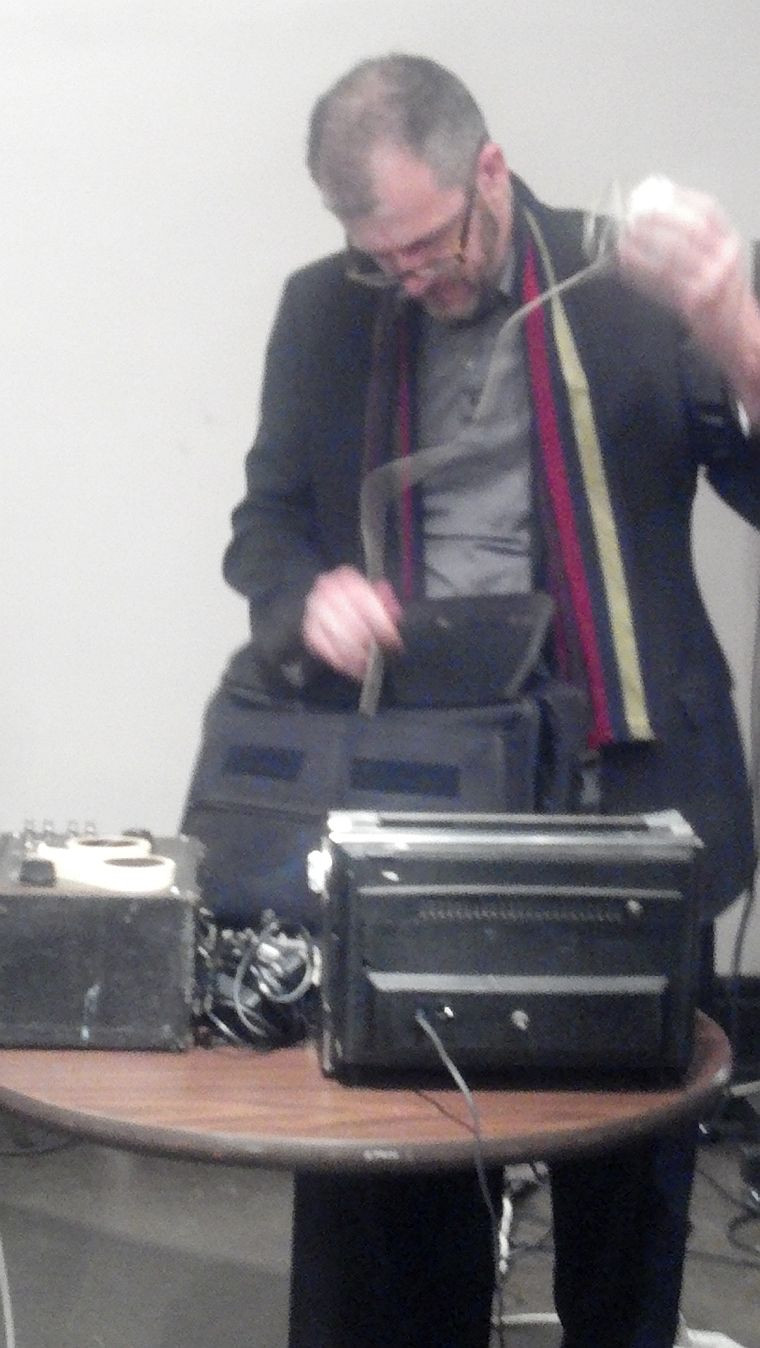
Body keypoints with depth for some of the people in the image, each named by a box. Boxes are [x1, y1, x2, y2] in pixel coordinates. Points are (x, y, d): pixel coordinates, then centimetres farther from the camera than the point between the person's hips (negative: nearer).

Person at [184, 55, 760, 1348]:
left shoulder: (633, 287, -3)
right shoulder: (322, 311, 6)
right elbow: (265, 524, 13)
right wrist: (306, 596, -11)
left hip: (615, 787, -2)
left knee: (628, 1162, 8)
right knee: (376, 1151, 5)